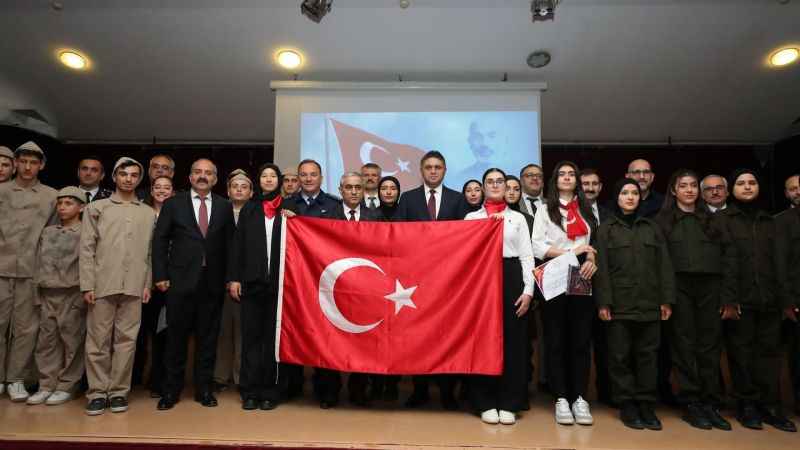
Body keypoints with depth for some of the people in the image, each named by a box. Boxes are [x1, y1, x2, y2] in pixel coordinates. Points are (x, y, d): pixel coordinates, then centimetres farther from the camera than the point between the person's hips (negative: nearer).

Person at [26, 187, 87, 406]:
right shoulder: (47, 232, 14)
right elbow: (39, 263, 16)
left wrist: (83, 294, -12)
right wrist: (39, 291, 9)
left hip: (72, 294, -5)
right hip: (47, 294, 5)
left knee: (71, 341, 0)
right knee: (46, 340, 7)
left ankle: (66, 386, 9)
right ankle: (47, 385, 16)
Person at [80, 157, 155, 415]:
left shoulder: (149, 214, 12)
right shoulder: (96, 208, 9)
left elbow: (151, 252, 11)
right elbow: (86, 248, 3)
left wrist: (148, 283, 3)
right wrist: (87, 284, -5)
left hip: (133, 286, 1)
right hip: (102, 284, -1)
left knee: (126, 340, 3)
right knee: (98, 340, 2)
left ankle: (118, 391, 13)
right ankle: (98, 392, 13)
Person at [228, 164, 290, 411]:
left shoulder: (288, 208, 7)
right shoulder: (249, 208, 11)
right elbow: (238, 244, 6)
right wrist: (234, 278, 0)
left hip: (279, 282, -1)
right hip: (252, 281, 1)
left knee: (274, 337, 5)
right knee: (251, 336, 5)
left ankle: (271, 391, 14)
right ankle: (250, 391, 14)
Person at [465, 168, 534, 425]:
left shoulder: (518, 218, 13)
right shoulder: (471, 217, 12)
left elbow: (527, 256, 7)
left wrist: (528, 290, -3)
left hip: (511, 278, 1)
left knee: (512, 340, 2)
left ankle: (508, 404, 14)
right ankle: (486, 403, 13)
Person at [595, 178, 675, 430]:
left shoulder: (652, 228, 13)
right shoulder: (606, 228, 5)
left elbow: (664, 265, 9)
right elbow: (601, 267, -2)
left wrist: (666, 299, 1)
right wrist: (603, 302, -10)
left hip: (649, 303, 3)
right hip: (619, 303, -2)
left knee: (648, 354, 6)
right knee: (620, 356, 3)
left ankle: (646, 404, 16)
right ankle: (627, 405, 14)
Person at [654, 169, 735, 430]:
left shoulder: (715, 221, 14)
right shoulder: (662, 221, 7)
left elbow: (729, 258, 9)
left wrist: (728, 296, -1)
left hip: (710, 287, 2)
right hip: (679, 288, -2)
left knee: (710, 345, 4)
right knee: (684, 345, 1)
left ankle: (710, 404, 13)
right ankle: (690, 404, 9)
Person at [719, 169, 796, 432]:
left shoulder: (768, 221, 17)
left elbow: (778, 262, 13)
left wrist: (785, 299, 6)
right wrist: (726, 298, -13)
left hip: (769, 300, 4)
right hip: (739, 300, -4)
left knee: (769, 352, 4)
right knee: (741, 354, 2)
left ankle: (770, 406, 13)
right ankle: (747, 405, 12)